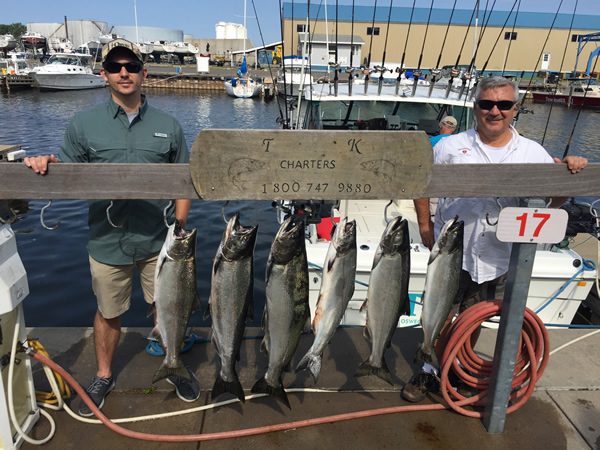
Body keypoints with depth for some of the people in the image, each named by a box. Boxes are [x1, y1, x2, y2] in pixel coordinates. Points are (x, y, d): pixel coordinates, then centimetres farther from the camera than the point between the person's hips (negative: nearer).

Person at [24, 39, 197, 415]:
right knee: (109, 313, 16)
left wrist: (179, 231, -3)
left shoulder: (168, 126, 2)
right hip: (108, 243, 0)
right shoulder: (84, 124, 0)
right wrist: (46, 166, -19)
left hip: (159, 242, 1)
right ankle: (104, 376, 41)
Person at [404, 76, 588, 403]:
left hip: (494, 257, 2)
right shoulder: (452, 146, -4)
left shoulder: (532, 152, 1)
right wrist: (425, 226, -3)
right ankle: (431, 370, 28)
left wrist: (570, 170, -12)